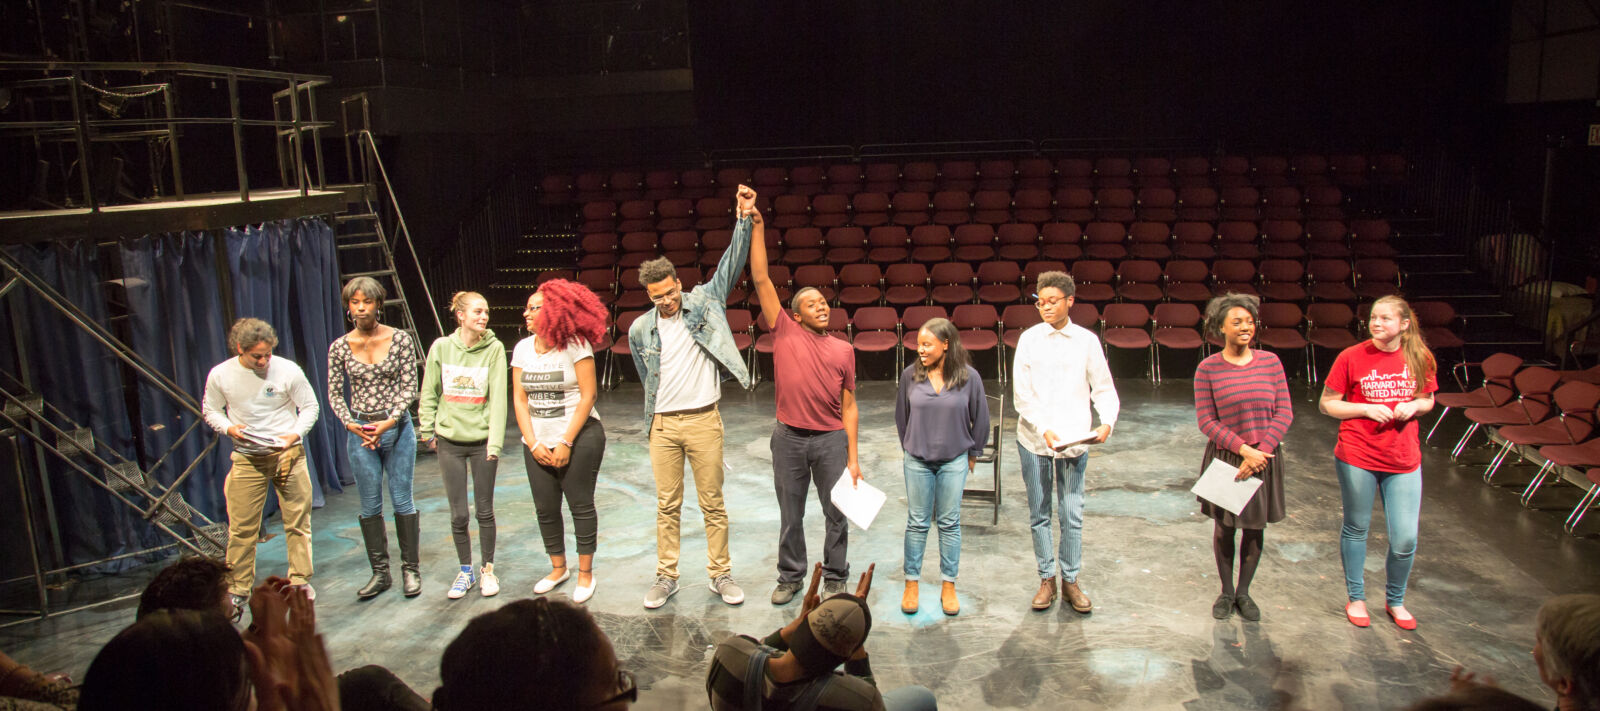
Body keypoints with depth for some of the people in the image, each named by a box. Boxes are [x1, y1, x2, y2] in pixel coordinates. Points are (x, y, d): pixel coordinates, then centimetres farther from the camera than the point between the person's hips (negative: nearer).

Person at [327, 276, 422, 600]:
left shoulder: (400, 339, -4)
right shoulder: (340, 347, 1)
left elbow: (409, 387, -3)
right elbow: (334, 394, 6)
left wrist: (390, 421, -14)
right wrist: (352, 424, -8)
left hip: (397, 428, -2)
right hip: (360, 432, 2)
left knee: (402, 501, 2)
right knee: (370, 506, 7)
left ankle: (410, 570, 14)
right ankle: (380, 573, 18)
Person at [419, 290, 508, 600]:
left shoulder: (494, 349, -7)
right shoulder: (442, 347, -3)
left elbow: (498, 397, -10)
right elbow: (429, 393, 6)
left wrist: (495, 441, -13)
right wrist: (428, 431, 6)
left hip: (482, 440, -1)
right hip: (450, 441, 1)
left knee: (485, 511, 8)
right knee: (458, 514, 7)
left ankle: (488, 570, 26)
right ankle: (465, 572, 24)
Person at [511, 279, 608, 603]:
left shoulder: (576, 345, -10)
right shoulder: (522, 348, 5)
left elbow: (588, 395, -12)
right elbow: (520, 400, 5)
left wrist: (566, 443, -14)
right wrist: (533, 443, -5)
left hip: (579, 438, -5)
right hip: (538, 442, 5)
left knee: (581, 505, 2)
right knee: (546, 508, 10)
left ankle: (585, 573, 17)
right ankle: (558, 568, 29)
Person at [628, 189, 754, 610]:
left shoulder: (703, 301, 0)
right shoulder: (640, 330, 4)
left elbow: (732, 263, -7)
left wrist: (744, 221, -17)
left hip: (704, 421, -1)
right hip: (663, 424, 2)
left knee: (713, 504, 6)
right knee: (667, 505, 9)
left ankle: (720, 575, 17)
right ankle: (666, 578, 20)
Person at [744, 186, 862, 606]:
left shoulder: (843, 350, 3)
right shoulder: (784, 332, -1)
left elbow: (849, 406, 4)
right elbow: (761, 279, -8)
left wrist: (853, 456, -1)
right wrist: (755, 223, -14)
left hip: (831, 439, 1)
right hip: (789, 438, -1)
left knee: (836, 513, 8)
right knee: (790, 513, 11)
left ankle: (835, 577, 25)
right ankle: (790, 577, 28)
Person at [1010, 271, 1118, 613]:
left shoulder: (1087, 340, 1)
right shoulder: (1029, 339, -1)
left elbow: (1104, 389, 2)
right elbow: (1022, 395, -5)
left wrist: (1107, 422, -17)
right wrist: (1044, 430, -17)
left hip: (1074, 441, 0)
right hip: (1034, 441, 0)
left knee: (1072, 514, 5)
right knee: (1039, 514, 9)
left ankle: (1070, 580, 20)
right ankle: (1047, 580, 22)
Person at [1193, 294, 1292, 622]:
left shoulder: (1270, 361, -1)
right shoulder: (1208, 368, -7)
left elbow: (1284, 413, -3)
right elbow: (1206, 421, -8)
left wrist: (1260, 452, -13)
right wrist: (1243, 449, -17)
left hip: (1264, 459, 2)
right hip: (1224, 458, -2)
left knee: (1255, 527, 10)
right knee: (1223, 527, 9)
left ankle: (1244, 592, 28)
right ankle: (1226, 591, 28)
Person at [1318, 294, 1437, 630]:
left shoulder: (1419, 358, 0)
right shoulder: (1352, 357, -8)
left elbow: (1428, 400, 15)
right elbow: (1326, 404, -3)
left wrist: (1413, 406, -8)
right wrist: (1367, 408, -17)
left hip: (1404, 460, 2)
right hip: (1357, 457, -2)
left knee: (1406, 539, 3)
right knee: (1356, 528, 12)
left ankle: (1395, 600, 29)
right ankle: (1356, 598, 31)